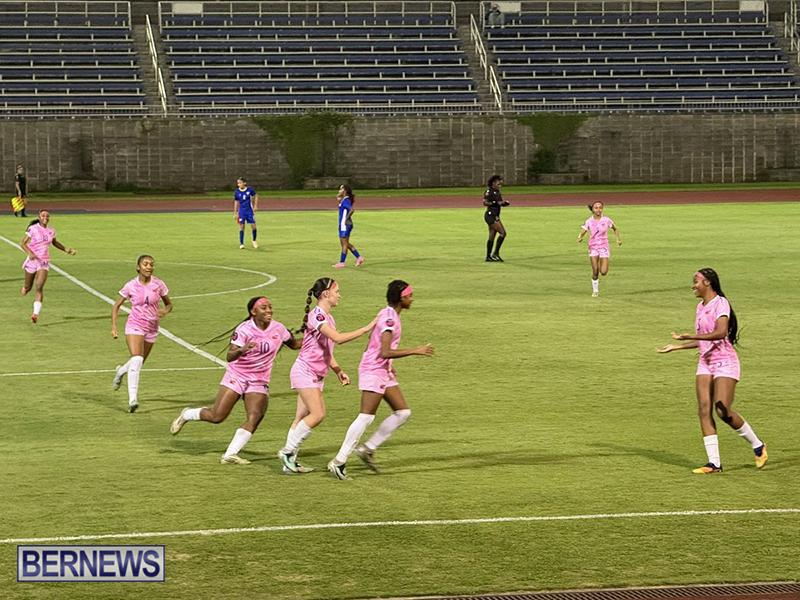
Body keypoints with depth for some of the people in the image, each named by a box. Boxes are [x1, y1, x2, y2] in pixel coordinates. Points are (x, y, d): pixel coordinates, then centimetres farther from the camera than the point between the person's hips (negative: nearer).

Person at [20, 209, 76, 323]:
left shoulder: (51, 231, 4)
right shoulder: (32, 229, -9)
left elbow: (54, 242, 25)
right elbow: (23, 243, -11)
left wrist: (66, 250, 16)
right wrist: (29, 253, -28)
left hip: (44, 262, 1)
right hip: (32, 260, -1)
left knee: (39, 287, -17)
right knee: (28, 288, 14)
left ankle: (36, 314, -22)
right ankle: (25, 287, 55)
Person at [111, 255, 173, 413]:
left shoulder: (159, 284, -4)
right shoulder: (131, 286, -7)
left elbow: (169, 304, 8)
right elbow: (116, 306, 4)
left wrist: (165, 311, -16)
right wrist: (113, 327, -5)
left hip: (151, 329, 3)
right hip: (134, 326, -3)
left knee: (139, 362, 15)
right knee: (136, 359, -23)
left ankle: (121, 371, 50)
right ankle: (132, 399, -24)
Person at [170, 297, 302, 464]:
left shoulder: (278, 329, -1)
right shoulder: (244, 329, -14)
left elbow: (294, 344, 18)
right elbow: (229, 356, -21)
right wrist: (242, 350, -41)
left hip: (259, 381, 4)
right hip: (236, 375, -4)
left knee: (255, 416, -19)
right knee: (216, 416, -8)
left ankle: (230, 455, -16)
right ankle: (186, 415, 23)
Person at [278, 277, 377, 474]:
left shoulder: (328, 318, 15)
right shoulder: (317, 316, -16)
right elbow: (338, 338, -28)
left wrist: (338, 371, 15)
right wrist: (366, 328, -23)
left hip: (317, 375, 9)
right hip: (305, 371, -9)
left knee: (302, 418, 6)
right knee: (318, 414, -18)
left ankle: (290, 462, 8)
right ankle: (288, 451, -9)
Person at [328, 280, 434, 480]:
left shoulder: (388, 315, 12)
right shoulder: (389, 318, -18)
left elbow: (373, 345, 20)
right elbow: (385, 352, -26)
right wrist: (415, 351, -23)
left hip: (384, 371, 10)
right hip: (373, 371, -10)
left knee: (403, 412, 8)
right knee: (366, 417, -10)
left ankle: (368, 449, 11)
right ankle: (339, 461, -7)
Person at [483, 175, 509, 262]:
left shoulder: (497, 192, 14)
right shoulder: (488, 192, -11)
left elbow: (500, 202, 21)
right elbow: (484, 203, -19)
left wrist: (504, 202, -1)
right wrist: (495, 203, -24)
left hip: (495, 216, 9)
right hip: (490, 215, -9)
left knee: (492, 237, 10)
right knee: (503, 233, -14)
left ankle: (488, 257, 14)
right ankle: (496, 253, -12)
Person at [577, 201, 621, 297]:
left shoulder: (606, 220, -1)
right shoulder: (589, 222, -2)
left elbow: (615, 229, 15)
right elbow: (582, 233, -2)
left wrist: (618, 239, 2)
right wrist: (580, 238, -25)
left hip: (604, 248, 0)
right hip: (593, 248, 0)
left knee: (603, 272, -10)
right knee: (595, 271, -7)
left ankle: (602, 266, 28)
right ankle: (595, 291, 11)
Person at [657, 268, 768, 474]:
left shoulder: (720, 303, -11)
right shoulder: (701, 307, 15)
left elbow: (721, 333, -26)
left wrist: (691, 336, -33)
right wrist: (677, 347, 23)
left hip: (725, 362, -8)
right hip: (706, 363, 8)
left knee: (723, 411, -14)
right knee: (704, 410, -5)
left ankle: (757, 445, 7)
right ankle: (714, 462, -6)